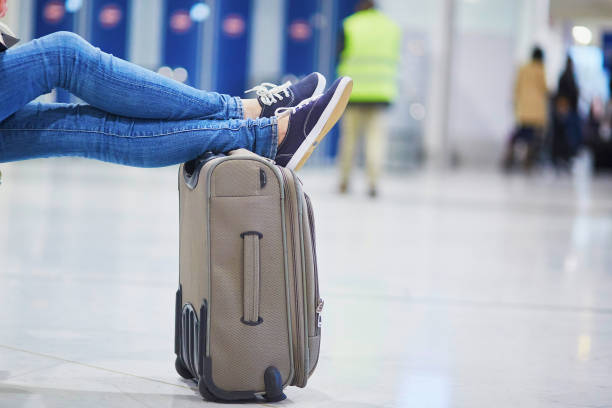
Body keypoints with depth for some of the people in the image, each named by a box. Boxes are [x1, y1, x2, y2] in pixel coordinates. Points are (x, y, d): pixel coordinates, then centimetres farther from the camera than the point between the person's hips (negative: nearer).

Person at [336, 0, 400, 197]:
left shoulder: (349, 26, 2)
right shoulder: (392, 27, 8)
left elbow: (342, 58, 2)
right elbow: (393, 60, 10)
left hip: (354, 91, -1)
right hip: (380, 91, 1)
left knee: (349, 136, 8)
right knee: (376, 137, 1)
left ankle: (344, 181, 13)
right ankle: (373, 183, -11)